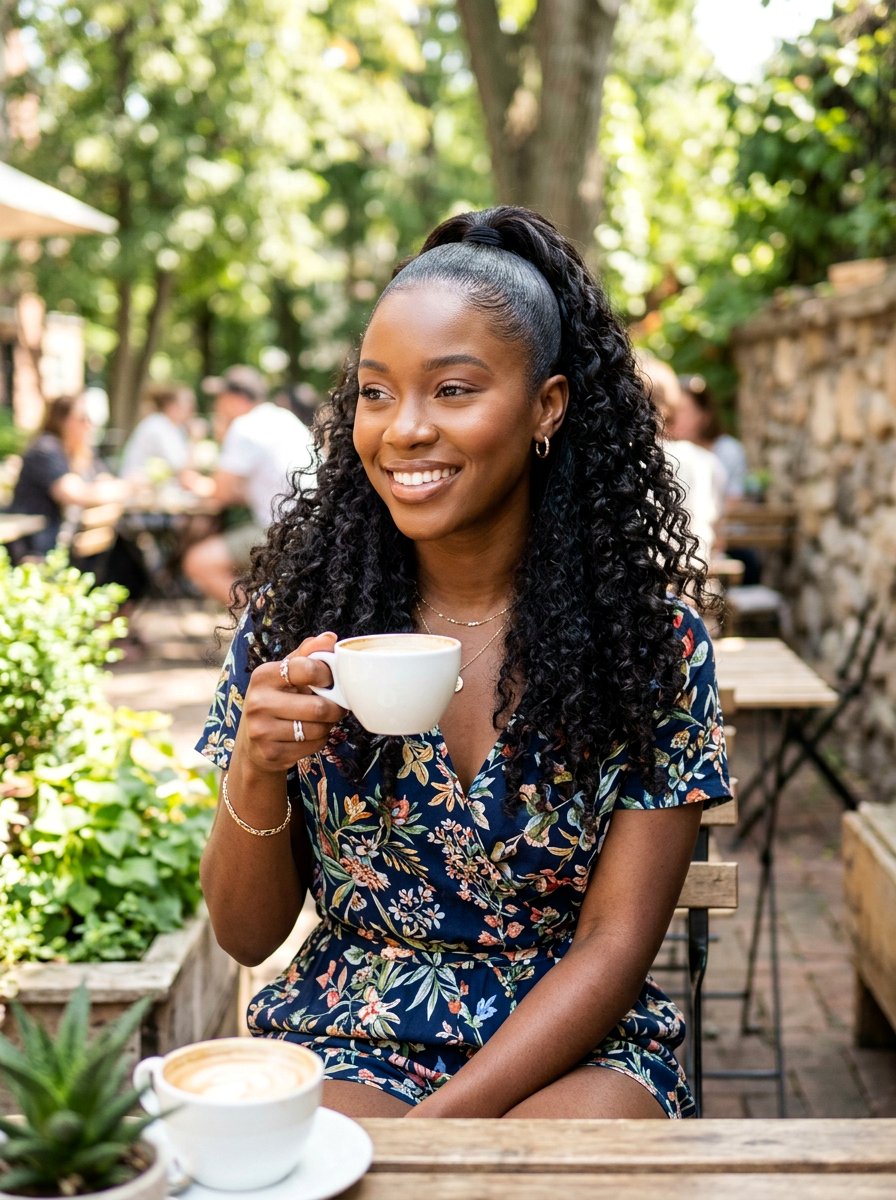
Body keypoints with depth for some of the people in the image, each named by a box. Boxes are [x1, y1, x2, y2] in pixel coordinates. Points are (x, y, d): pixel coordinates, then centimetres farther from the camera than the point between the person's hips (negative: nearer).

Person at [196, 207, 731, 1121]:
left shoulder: (652, 634, -7)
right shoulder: (296, 609, -3)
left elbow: (614, 943, -7)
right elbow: (246, 935, 1)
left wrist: (436, 1122, -19)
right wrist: (255, 771, -20)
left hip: (574, 1047, 0)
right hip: (345, 1041, 1)